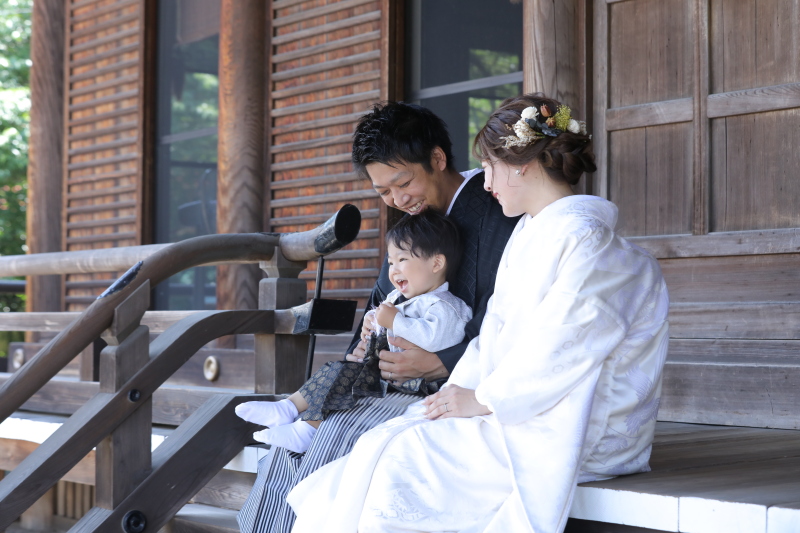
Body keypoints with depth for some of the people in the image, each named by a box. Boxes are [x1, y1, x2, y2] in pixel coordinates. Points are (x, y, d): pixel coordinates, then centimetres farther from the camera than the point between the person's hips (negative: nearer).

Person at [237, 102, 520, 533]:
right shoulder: (412, 218, 15)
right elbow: (382, 302, 23)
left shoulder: (494, 211, -11)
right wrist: (362, 355, 3)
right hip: (398, 384, 9)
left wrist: (439, 365, -23)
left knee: (342, 431, -24)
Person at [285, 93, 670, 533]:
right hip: (520, 413, 8)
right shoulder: (528, 233, 16)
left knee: (399, 455, -19)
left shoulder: (585, 240, -14)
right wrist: (459, 389, 0)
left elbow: (561, 351, -20)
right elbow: (496, 331, 16)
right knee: (388, 443, -9)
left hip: (567, 434, -8)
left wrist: (481, 401, -13)